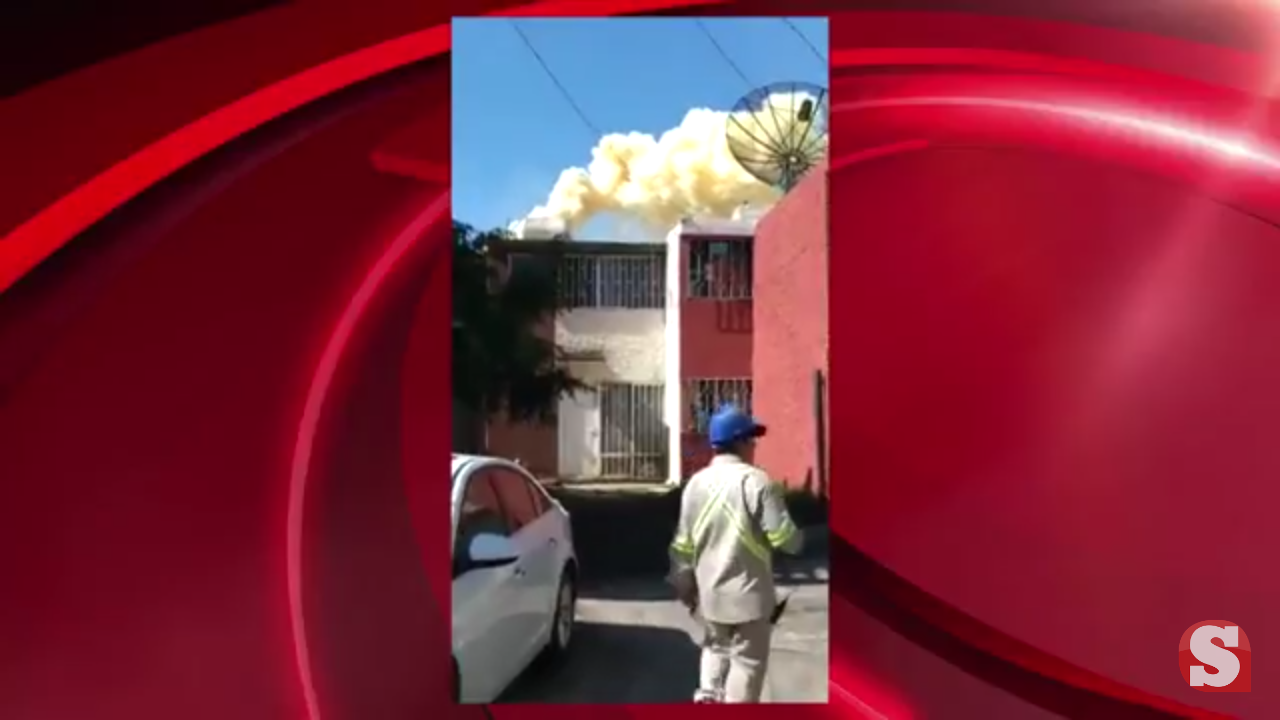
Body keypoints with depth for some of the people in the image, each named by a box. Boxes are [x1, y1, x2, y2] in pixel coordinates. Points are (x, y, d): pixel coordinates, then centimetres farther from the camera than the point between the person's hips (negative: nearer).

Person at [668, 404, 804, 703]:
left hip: (709, 592, 5)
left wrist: (684, 585, 18)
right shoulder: (756, 481, -16)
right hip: (748, 593, -5)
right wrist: (795, 539, 7)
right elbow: (787, 539, -16)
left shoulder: (695, 483, 1)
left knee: (716, 646, 26)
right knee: (747, 659, 8)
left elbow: (682, 544, 6)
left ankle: (708, 693, 13)